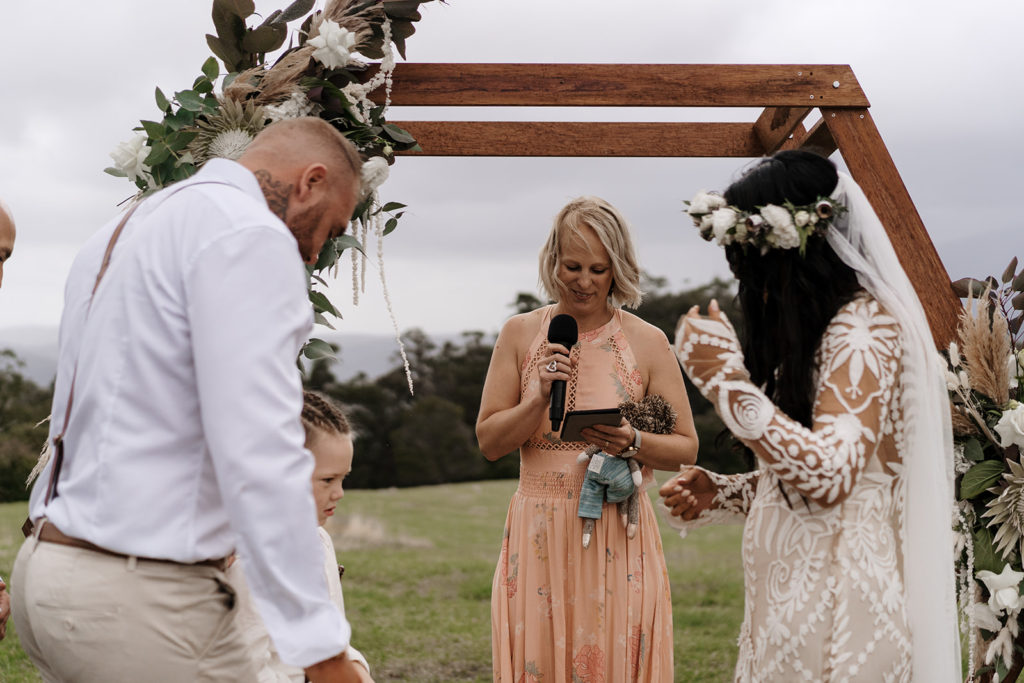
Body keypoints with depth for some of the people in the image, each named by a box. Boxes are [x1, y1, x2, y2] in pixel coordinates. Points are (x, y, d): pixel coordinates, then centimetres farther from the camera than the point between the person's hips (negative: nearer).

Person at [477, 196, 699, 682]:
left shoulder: (648, 343, 1)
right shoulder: (520, 334, 5)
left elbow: (685, 448, 5)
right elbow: (489, 442, 5)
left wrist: (632, 442, -14)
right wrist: (540, 399, -10)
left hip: (619, 537, -1)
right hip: (538, 533, 1)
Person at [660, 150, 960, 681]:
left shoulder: (863, 328, -13)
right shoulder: (817, 331, 15)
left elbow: (828, 476, -25)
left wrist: (727, 377, -23)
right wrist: (718, 495, 7)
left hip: (837, 609, -9)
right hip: (795, 596, 9)